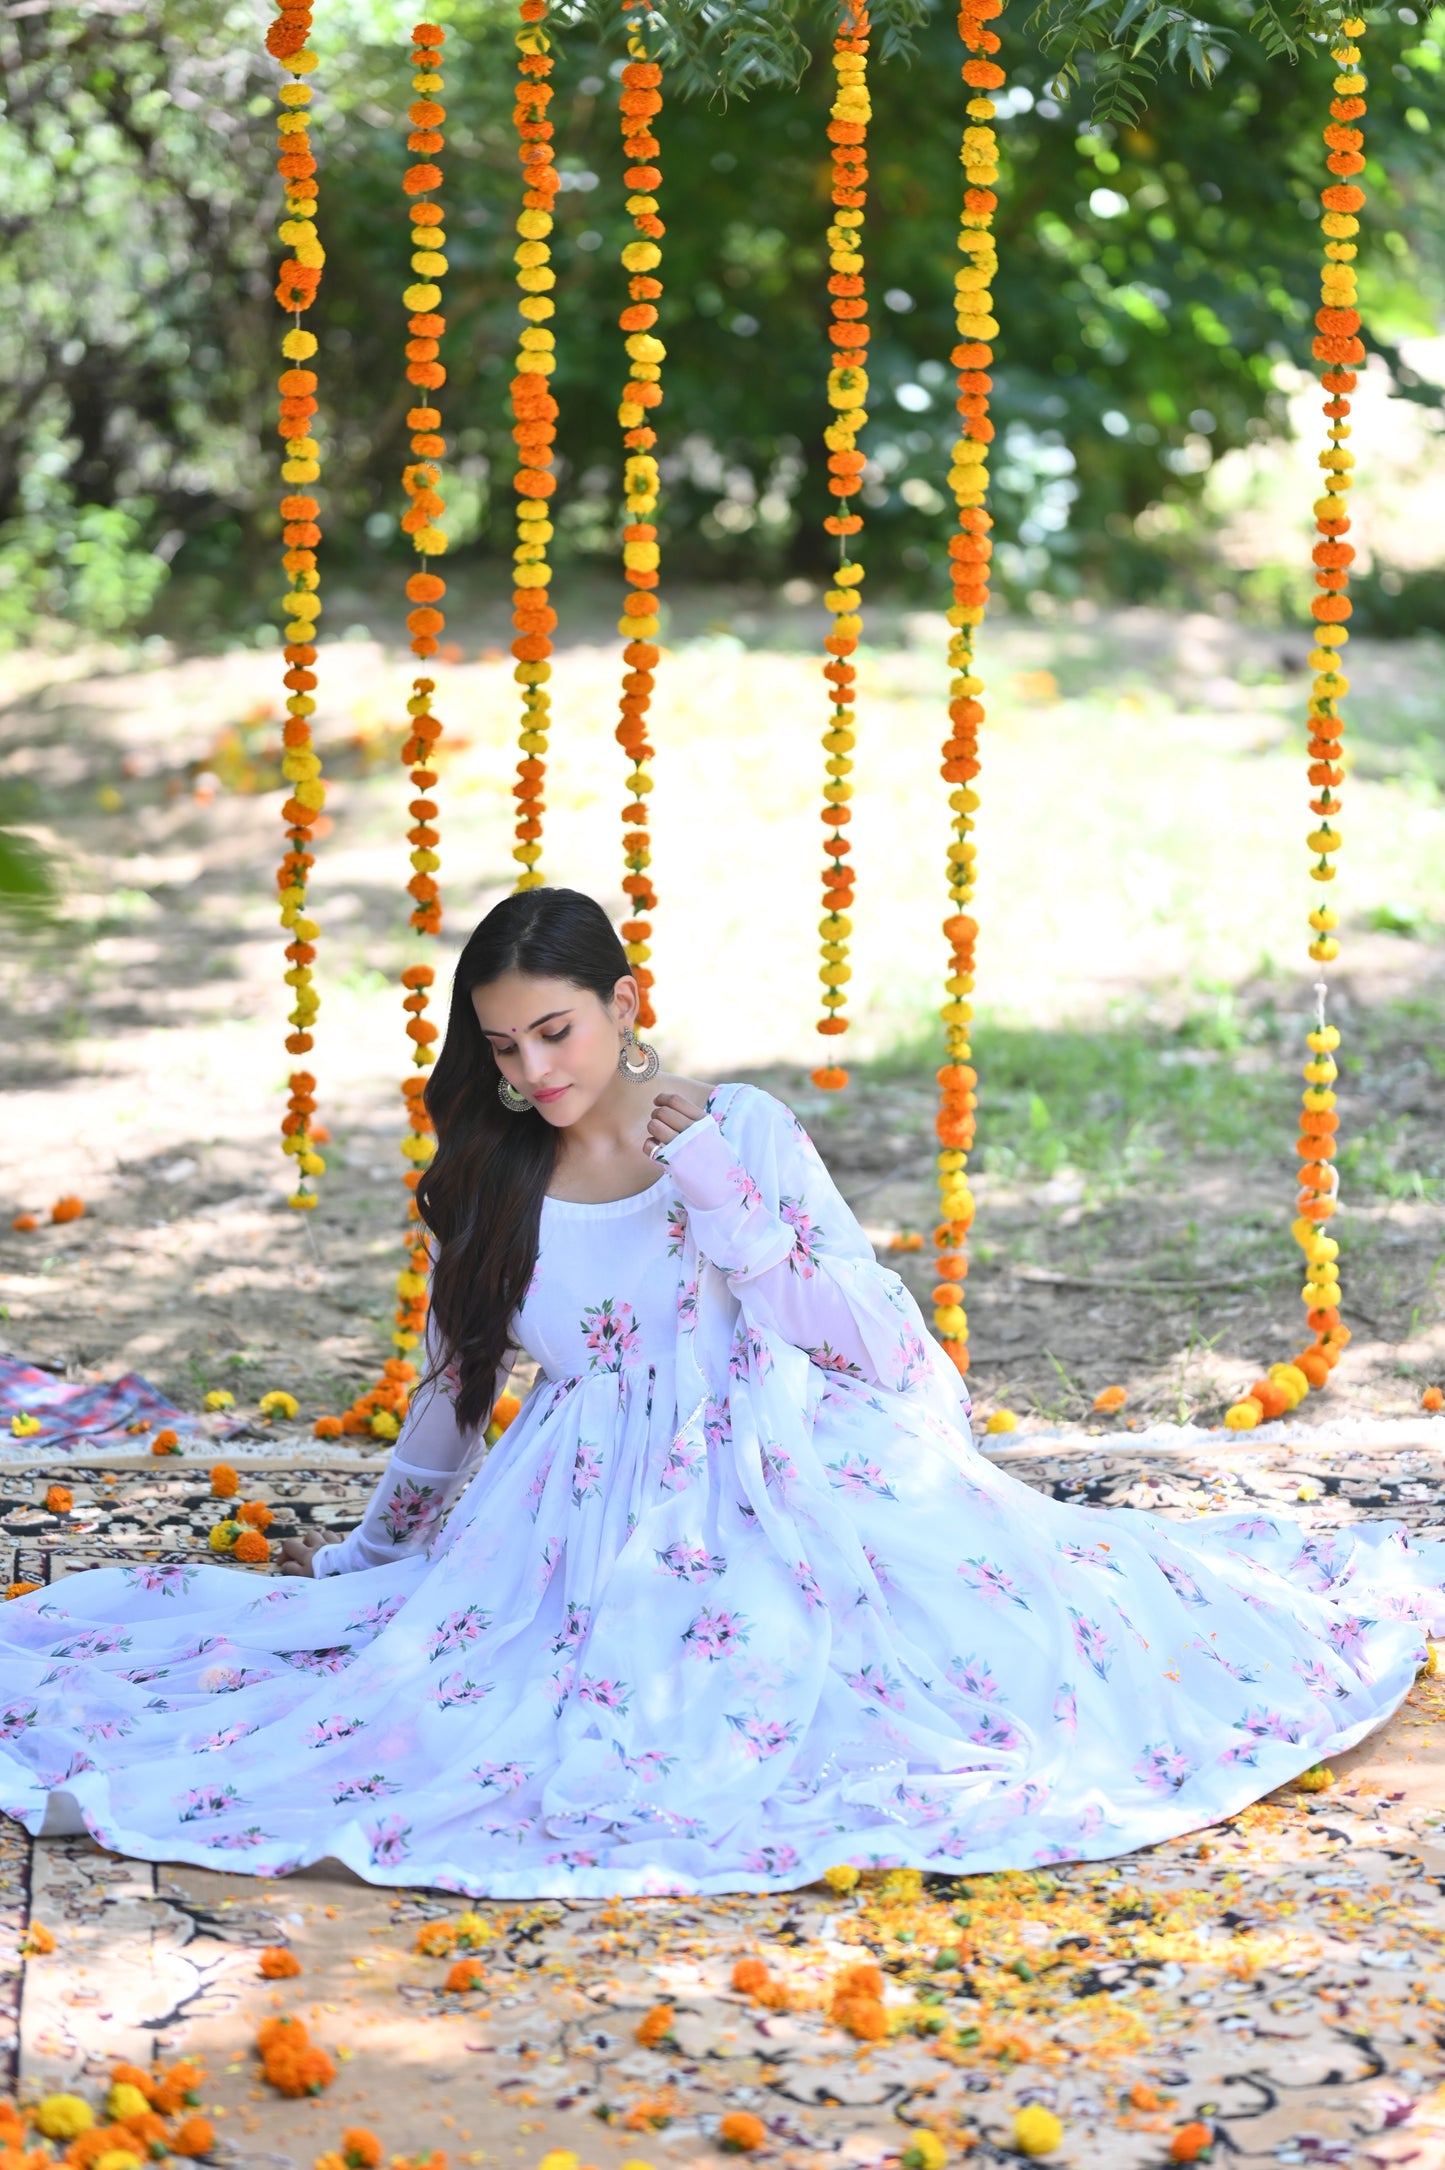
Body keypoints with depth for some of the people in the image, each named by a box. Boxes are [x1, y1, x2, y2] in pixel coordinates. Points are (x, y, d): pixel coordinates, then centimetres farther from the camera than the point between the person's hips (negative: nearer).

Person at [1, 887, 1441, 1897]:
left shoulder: (741, 1130, -2)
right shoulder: (491, 1196, 9)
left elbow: (877, 1342, -6)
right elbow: (456, 1390, 23)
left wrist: (716, 1198, -16)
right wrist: (369, 1552, 28)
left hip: (796, 1491, -2)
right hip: (600, 1530, 2)